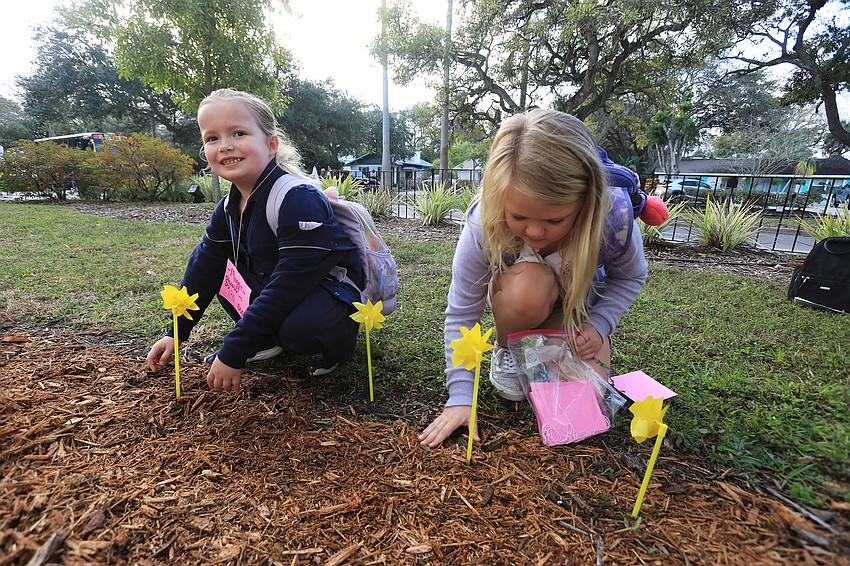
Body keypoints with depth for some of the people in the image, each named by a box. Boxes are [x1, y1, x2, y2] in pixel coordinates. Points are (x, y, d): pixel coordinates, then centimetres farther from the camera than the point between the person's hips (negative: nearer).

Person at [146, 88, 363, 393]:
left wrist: (233, 354, -26)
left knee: (302, 326, -38)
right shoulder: (229, 207, 2)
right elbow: (204, 266, 12)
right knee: (219, 269, 4)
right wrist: (176, 333, 11)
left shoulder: (298, 200, -26)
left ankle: (334, 345, -2)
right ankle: (269, 340, 7)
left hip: (330, 291, -8)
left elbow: (290, 284, -30)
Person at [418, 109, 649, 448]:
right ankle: (507, 350, -5)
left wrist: (598, 324, -23)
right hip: (521, 299, -1)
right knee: (528, 284, -39)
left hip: (579, 307, 2)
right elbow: (461, 314, -28)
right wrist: (460, 394, -31)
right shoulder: (484, 224, -35)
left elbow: (630, 277, -8)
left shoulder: (614, 217, -32)